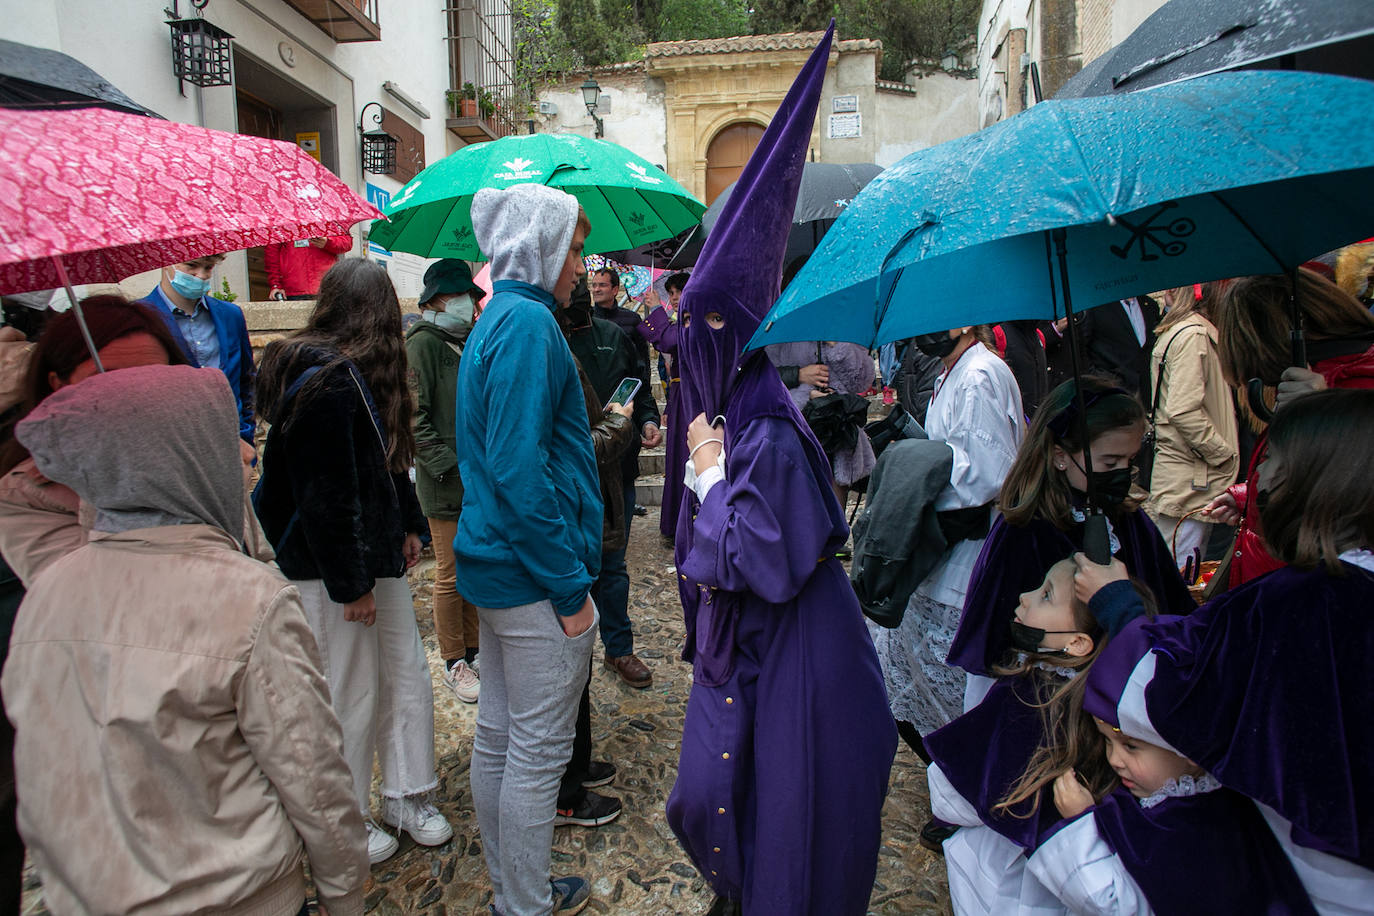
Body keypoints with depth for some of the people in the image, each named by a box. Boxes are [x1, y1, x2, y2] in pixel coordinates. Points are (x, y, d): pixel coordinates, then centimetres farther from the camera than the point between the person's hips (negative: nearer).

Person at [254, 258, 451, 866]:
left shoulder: (359, 376, 11)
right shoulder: (326, 383, -21)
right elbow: (326, 495, -23)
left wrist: (407, 528, 15)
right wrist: (350, 583, -19)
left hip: (377, 553, 10)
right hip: (330, 568, -10)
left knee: (407, 674, 15)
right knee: (351, 697, 5)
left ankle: (407, 797, 31)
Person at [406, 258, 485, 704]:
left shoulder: (468, 342, 15)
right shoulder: (423, 343, -9)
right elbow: (413, 418, -15)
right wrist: (447, 465, -19)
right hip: (445, 484, -7)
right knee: (451, 575, 3)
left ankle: (474, 651, 28)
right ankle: (454, 663, 17)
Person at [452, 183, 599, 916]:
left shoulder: (497, 319, 15)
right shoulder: (528, 321, -17)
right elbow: (520, 469, -24)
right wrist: (571, 586, -18)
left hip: (494, 561, 10)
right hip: (534, 576, -10)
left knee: (497, 734, 19)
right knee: (539, 750, 5)